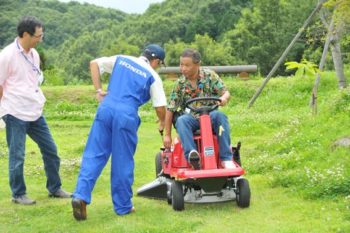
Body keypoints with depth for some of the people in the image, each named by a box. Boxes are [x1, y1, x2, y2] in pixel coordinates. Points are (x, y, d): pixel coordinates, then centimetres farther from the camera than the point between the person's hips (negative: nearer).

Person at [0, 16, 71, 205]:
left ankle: (54, 188, 25)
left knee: (50, 149, 11)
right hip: (15, 114, -7)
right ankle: (18, 194, 15)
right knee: (17, 156, 1)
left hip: (35, 113, 7)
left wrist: (38, 101, 11)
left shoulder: (34, 54, 9)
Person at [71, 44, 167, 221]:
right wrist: (162, 123, 25)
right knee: (123, 162, 7)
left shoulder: (121, 59, 19)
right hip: (126, 116, -3)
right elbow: (160, 107, 5)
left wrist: (98, 90, 14)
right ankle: (123, 206, 16)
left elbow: (94, 63, 15)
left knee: (93, 155, 4)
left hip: (105, 109, 3)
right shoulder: (153, 77, 8)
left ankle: (81, 196, -11)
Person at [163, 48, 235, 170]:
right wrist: (167, 135, -3)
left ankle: (226, 158, -34)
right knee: (181, 120, -33)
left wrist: (224, 98, -31)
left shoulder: (210, 75, -1)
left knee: (220, 116, -33)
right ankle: (191, 154, -52)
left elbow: (226, 93, -4)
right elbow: (170, 110, 1)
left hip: (210, 115, 0)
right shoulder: (180, 84, -1)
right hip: (191, 118, 0)